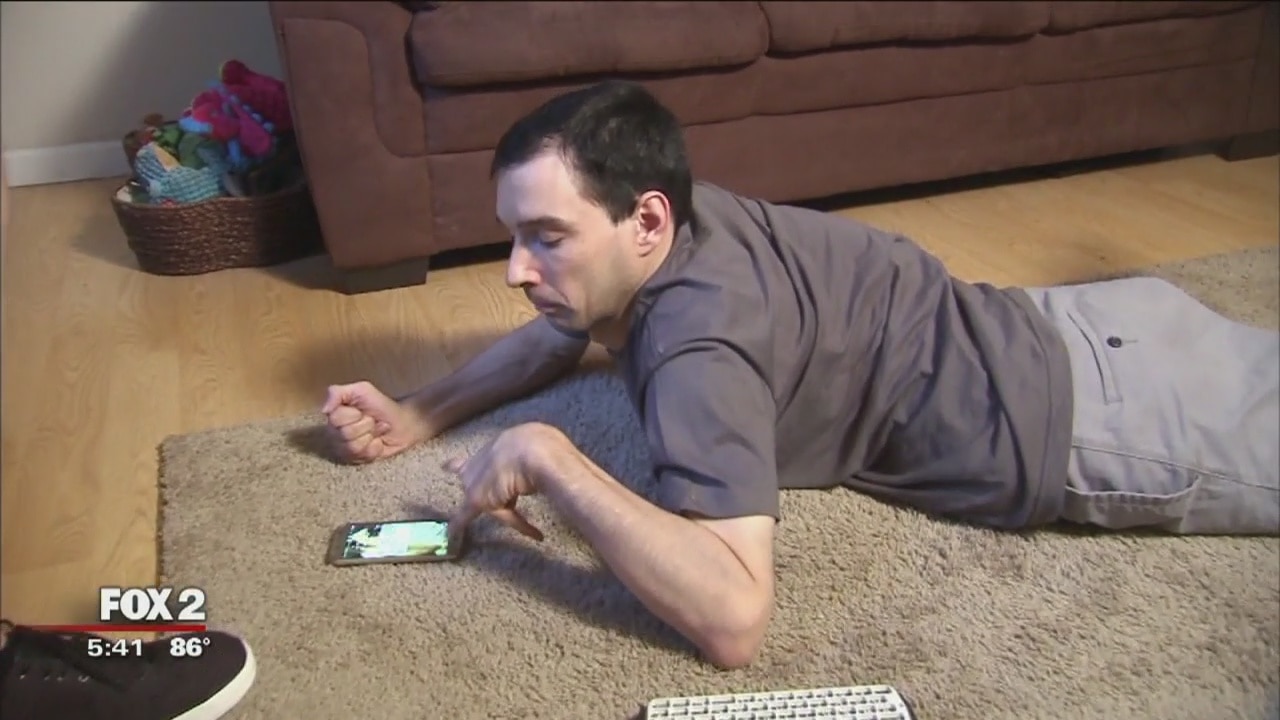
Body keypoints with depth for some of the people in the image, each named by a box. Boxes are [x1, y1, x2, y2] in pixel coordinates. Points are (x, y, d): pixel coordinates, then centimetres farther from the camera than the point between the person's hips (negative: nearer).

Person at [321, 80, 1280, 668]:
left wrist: (548, 458, -37)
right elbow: (556, 338, 11)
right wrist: (417, 418, 0)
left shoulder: (695, 349, -34)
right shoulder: (655, 218, -9)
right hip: (1056, 331, 7)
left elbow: (734, 621, -44)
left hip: (1087, 415, -7)